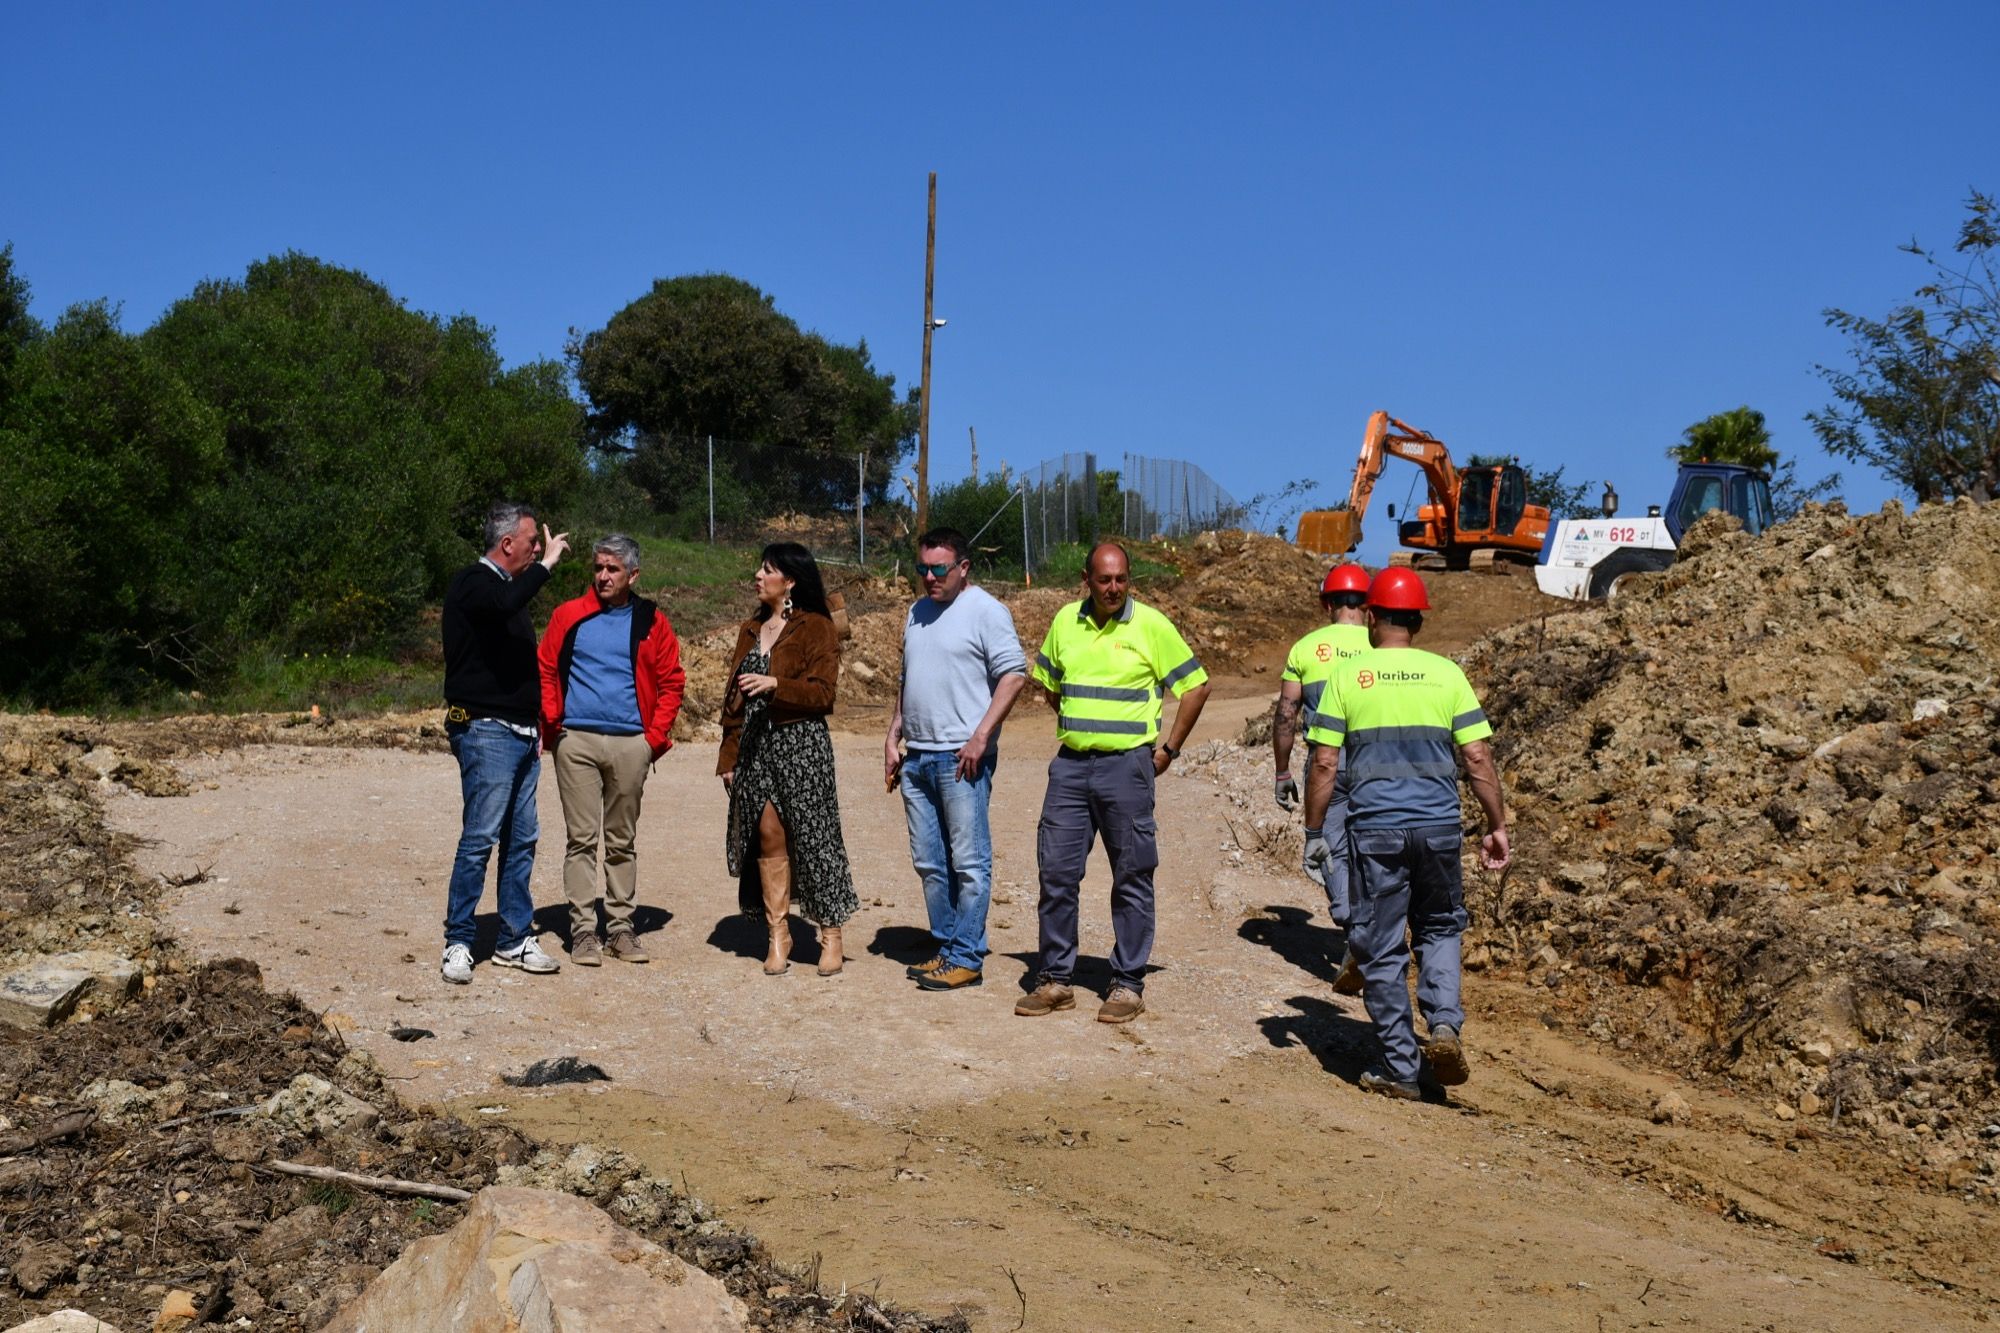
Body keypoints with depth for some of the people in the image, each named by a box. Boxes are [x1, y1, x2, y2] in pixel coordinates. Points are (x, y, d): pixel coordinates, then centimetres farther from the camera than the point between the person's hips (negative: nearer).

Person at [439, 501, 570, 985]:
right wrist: (547, 563, -20)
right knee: (479, 839, -9)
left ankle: (515, 941, 16)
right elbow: (504, 604, -33)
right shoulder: (471, 583, -8)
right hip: (486, 732, -9)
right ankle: (457, 945, -2)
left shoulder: (510, 587, 20)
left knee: (521, 841, 9)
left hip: (521, 734, 9)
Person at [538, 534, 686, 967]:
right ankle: (583, 929, 3)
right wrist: (552, 728, -2)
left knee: (622, 841, 9)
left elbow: (671, 683, 8)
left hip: (630, 744, 1)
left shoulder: (651, 622, 6)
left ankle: (620, 927, 16)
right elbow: (545, 672, 6)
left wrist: (655, 736, 0)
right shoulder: (569, 616, 4)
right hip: (577, 741, -1)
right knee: (582, 838, -2)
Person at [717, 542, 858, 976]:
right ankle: (778, 935, 9)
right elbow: (734, 697, 16)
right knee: (767, 836, 3)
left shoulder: (817, 628, -1)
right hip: (756, 744, 5)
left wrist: (775, 684, -22)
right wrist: (728, 756, 12)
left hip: (802, 744, -5)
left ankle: (830, 935, 6)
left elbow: (823, 692, -9)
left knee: (812, 836, -3)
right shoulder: (751, 631, 17)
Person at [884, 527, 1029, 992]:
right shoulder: (917, 612, 17)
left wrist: (980, 736, -18)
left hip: (962, 758, -8)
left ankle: (966, 959, 0)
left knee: (968, 862, -4)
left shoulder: (985, 611, -7)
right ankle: (946, 948, 20)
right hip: (917, 757, 8)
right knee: (929, 862, 11)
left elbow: (1014, 675, -13)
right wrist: (892, 738, 17)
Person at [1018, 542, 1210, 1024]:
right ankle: (1055, 980, 15)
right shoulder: (1066, 621, 6)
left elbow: (1195, 685, -1)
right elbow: (1048, 681, 23)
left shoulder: (1151, 625, -6)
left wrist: (1168, 750, -1)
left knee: (1131, 878, 3)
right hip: (1070, 764, 4)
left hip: (1126, 766, -4)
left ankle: (1128, 985, 12)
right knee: (1056, 872, 4)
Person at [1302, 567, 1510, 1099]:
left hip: (1374, 830, -2)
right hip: (1439, 827, 2)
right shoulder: (1446, 674, 2)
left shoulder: (1348, 675, -1)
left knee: (1382, 949, 7)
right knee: (1439, 929, 21)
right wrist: (1497, 827, 9)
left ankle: (1400, 1068, 10)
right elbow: (1478, 758, 0)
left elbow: (1325, 763, -3)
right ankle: (1444, 1024, -1)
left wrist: (1314, 830, 6)